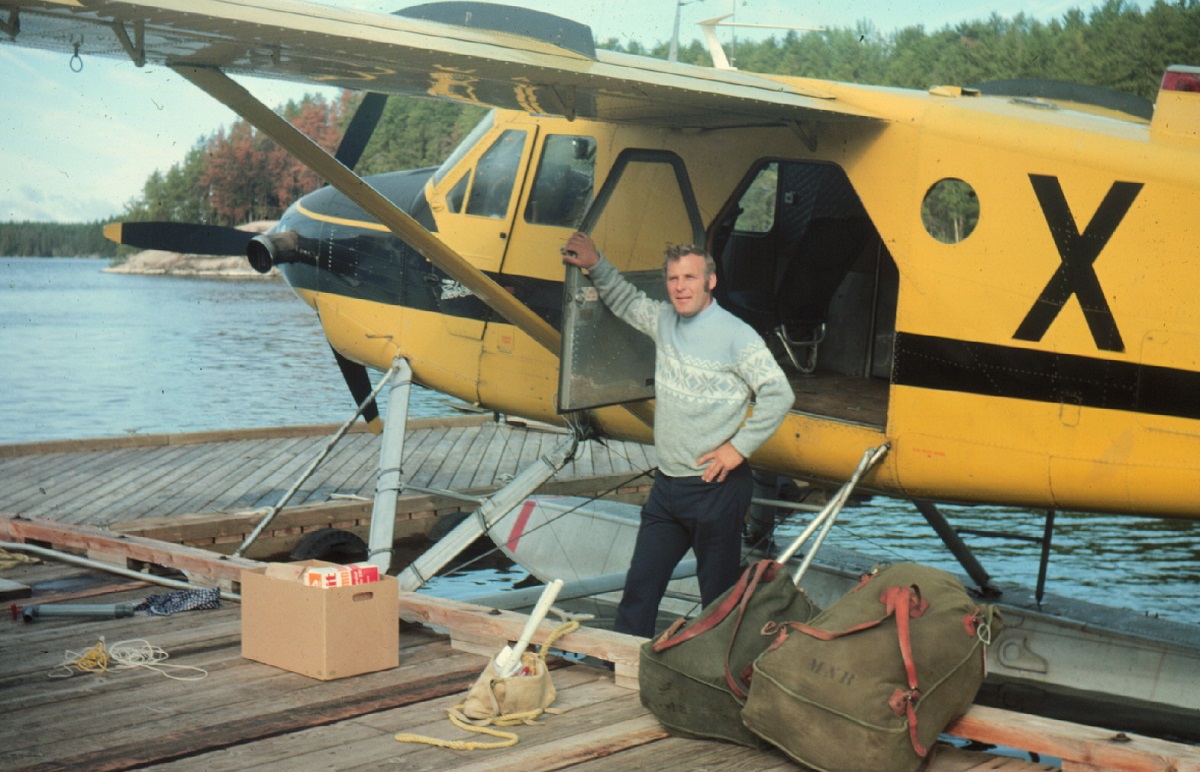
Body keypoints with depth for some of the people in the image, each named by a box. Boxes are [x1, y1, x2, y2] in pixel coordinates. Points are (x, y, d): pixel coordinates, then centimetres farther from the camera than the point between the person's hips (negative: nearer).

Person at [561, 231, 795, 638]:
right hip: (667, 485, 7)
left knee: (720, 596, 3)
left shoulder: (735, 335, -11)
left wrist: (739, 448, -13)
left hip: (716, 488, -7)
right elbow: (627, 301, 31)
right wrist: (595, 265, 22)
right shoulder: (663, 320, 9)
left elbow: (779, 394, -13)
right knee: (640, 586, 9)